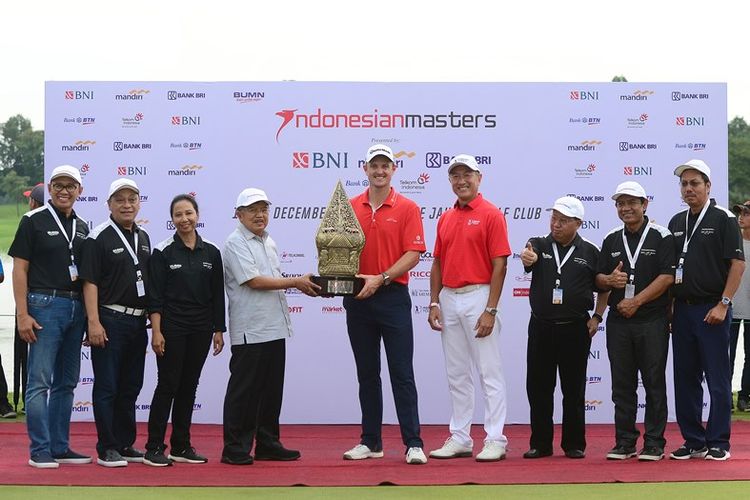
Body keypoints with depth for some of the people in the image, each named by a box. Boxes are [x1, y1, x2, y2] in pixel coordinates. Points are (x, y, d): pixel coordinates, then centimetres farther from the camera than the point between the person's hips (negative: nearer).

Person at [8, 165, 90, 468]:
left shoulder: (82, 228, 15)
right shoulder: (34, 221, -1)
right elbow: (20, 268, -5)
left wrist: (90, 314, 10)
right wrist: (22, 314, -13)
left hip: (76, 308, 6)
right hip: (45, 305, -6)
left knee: (66, 383, 10)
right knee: (40, 381, -7)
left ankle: (60, 448, 16)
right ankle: (40, 451, -4)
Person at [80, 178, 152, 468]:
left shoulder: (143, 237, 13)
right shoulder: (99, 237, -7)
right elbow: (90, 282, -11)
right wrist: (93, 322, -18)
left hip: (138, 321, 7)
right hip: (110, 321, -7)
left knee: (130, 387, 12)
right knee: (107, 388, -2)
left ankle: (125, 444, 21)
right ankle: (107, 449, 2)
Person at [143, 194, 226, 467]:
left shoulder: (211, 252, 6)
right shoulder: (163, 252, -4)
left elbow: (218, 295, 9)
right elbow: (155, 296, -7)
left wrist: (219, 330, 6)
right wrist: (156, 332, -13)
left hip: (200, 330, 4)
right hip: (171, 328, -4)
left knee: (189, 386, 9)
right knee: (168, 385, -5)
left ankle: (181, 446, 16)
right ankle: (154, 448, 0)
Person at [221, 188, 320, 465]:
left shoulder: (269, 242, 18)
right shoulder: (236, 243, -8)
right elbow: (254, 281, -16)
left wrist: (303, 286, 6)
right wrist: (297, 282, -13)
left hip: (275, 328, 8)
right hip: (250, 331, -8)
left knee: (272, 390, 11)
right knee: (244, 391, -3)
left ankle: (268, 444, 19)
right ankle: (235, 449, 3)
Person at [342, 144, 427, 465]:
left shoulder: (407, 208, -1)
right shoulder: (350, 208, 9)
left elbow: (413, 254, -7)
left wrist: (381, 279, -17)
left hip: (393, 297, -4)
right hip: (357, 299, 4)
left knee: (402, 374, -4)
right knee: (366, 374, 10)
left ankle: (413, 443, -2)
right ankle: (370, 441, 17)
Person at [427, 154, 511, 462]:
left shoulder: (491, 215, -6)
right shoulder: (445, 219, 14)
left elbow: (500, 265, -11)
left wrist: (490, 310, -16)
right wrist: (434, 303, 6)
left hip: (478, 297, -7)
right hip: (449, 299, 7)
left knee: (489, 372, -4)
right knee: (456, 374, 10)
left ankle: (495, 440, 0)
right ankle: (460, 439, 17)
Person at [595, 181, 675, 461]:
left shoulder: (662, 237, -1)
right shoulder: (611, 240, 13)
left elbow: (667, 277, -10)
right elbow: (598, 278, 15)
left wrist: (636, 301, -15)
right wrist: (610, 280, -9)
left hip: (652, 320, -4)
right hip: (618, 320, 5)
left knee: (654, 383, -1)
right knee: (622, 385, 7)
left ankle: (654, 444, 5)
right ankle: (624, 442, 14)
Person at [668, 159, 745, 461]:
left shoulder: (723, 219, -4)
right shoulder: (676, 222, 14)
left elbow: (738, 263, -9)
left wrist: (723, 304, -14)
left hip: (712, 310, -6)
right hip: (682, 309, 6)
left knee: (717, 379, -1)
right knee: (685, 379, 8)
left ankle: (718, 443, 5)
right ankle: (693, 441, 16)